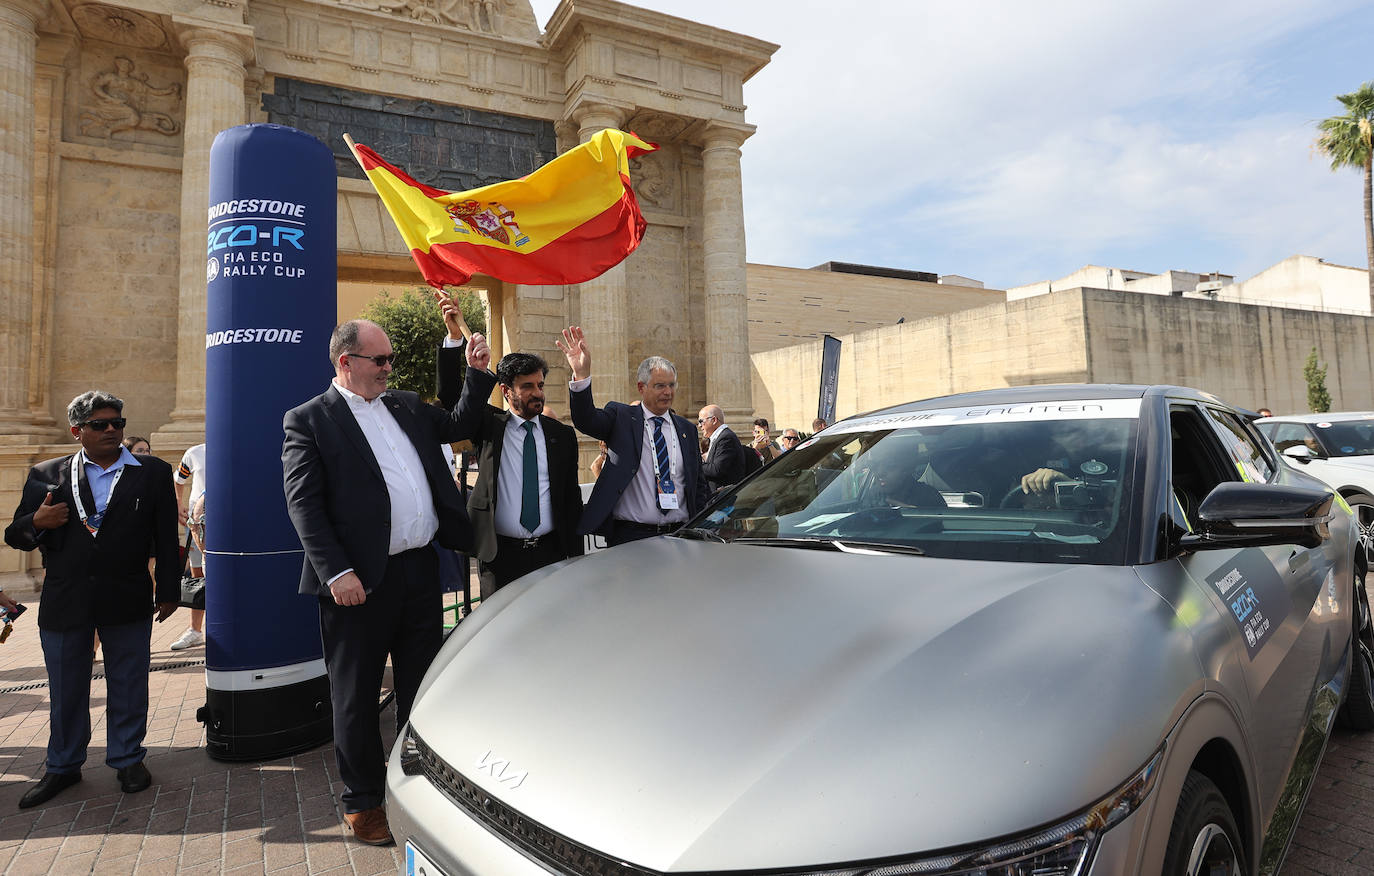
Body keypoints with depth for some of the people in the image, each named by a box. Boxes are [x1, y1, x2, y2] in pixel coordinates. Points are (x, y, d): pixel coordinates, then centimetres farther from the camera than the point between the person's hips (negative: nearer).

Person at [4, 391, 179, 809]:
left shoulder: (153, 473, 2)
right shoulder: (46, 475, 5)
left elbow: (166, 539, 3)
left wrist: (168, 591, 2)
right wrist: (37, 521, -16)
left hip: (128, 601, -1)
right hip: (64, 601, 1)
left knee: (128, 685, 10)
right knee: (65, 689, 13)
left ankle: (127, 759, 26)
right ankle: (62, 766, 31)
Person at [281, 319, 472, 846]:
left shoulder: (407, 407, 14)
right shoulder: (308, 420, -4)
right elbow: (303, 504, -11)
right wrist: (337, 572, -18)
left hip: (421, 569, 6)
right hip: (360, 580, -5)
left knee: (422, 687, 16)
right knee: (356, 698, 10)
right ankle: (362, 802, 28)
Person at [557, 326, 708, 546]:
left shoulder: (687, 429, 11)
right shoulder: (621, 417, 1)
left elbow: (699, 484, 16)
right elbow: (586, 420, -19)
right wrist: (582, 374, -35)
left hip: (678, 536, 3)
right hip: (629, 536, -3)